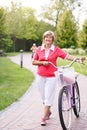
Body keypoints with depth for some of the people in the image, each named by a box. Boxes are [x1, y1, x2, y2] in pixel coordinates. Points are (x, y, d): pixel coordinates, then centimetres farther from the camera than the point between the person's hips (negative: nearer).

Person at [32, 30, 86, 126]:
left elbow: (67, 56, -14)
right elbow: (33, 62, 7)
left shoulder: (56, 49, -3)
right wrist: (42, 62, -10)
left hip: (51, 76, -2)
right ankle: (48, 111, 36)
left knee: (48, 97, -3)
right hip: (40, 76, 3)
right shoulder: (39, 49, 3)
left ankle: (44, 118, 5)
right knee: (44, 96, 11)